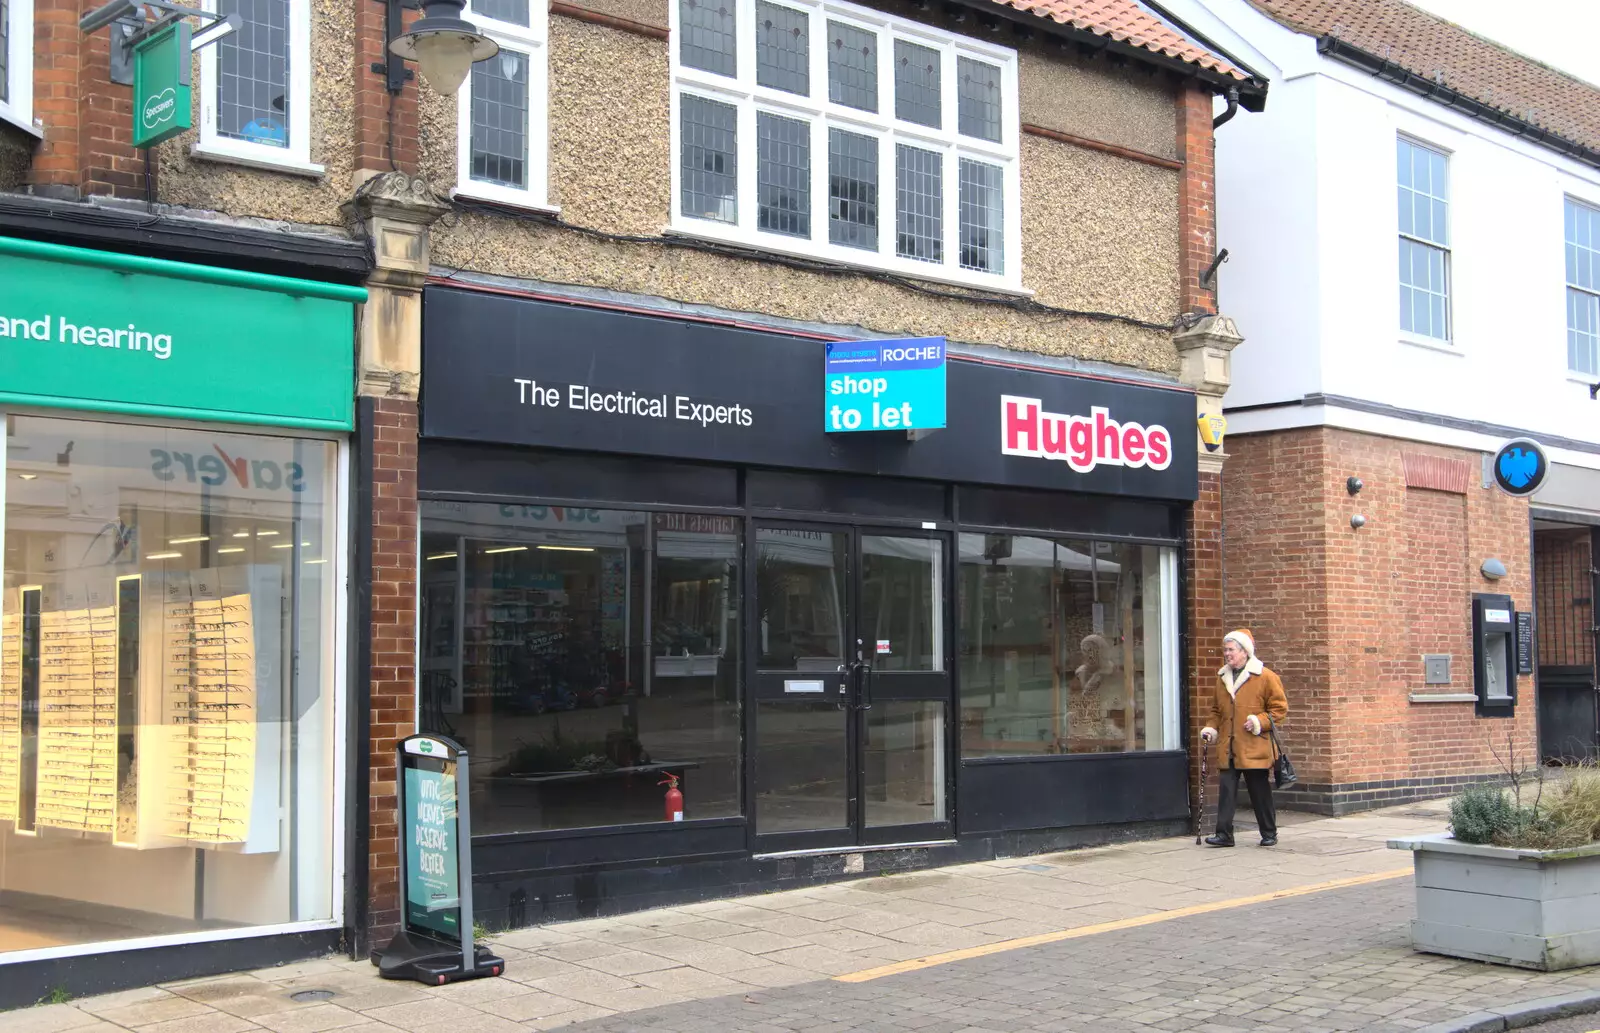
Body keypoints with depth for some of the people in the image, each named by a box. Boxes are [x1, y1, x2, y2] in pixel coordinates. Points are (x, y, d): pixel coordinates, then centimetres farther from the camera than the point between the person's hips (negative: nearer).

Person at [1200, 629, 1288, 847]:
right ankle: (1224, 834, -1)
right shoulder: (1224, 679, 15)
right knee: (1226, 791, -2)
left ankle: (1269, 834, 17)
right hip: (1228, 749, 5)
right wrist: (1212, 729, 9)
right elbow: (1217, 711, 25)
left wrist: (1260, 722, -15)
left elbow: (1280, 708, -3)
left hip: (1254, 749, -4)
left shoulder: (1265, 677, -3)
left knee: (1260, 793, 5)